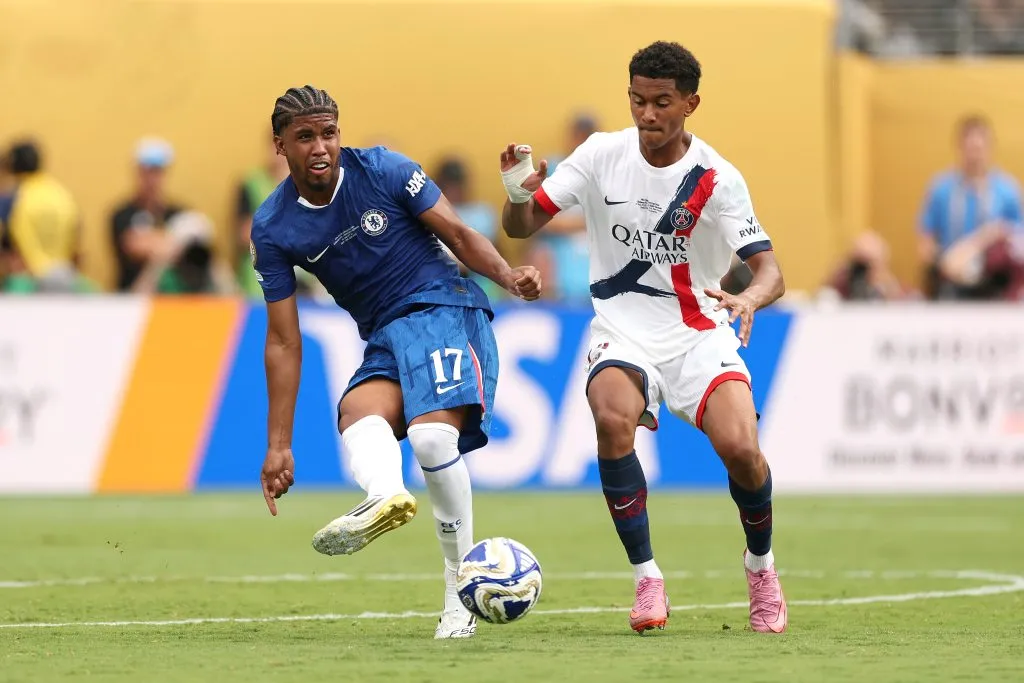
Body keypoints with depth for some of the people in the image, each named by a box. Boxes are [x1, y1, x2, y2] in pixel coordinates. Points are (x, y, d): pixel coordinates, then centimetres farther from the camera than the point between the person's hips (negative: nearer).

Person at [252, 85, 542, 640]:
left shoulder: (382, 170, -6)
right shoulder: (271, 230, 1)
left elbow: (457, 233, -1)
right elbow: (284, 343, 4)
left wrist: (506, 276, -22)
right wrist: (279, 446, 1)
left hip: (443, 308, -4)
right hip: (384, 339, 4)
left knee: (432, 436, -26)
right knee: (357, 409, -30)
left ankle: (461, 590, -18)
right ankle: (384, 496, -62)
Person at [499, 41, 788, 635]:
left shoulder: (717, 179, -10)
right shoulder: (602, 154, -3)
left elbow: (770, 272, -14)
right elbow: (522, 226, 2)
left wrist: (749, 297, -38)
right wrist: (519, 194, -21)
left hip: (699, 330, -1)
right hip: (623, 329, 1)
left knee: (740, 448, -23)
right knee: (613, 420, -32)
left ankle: (761, 566, 9)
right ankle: (647, 580, -19)